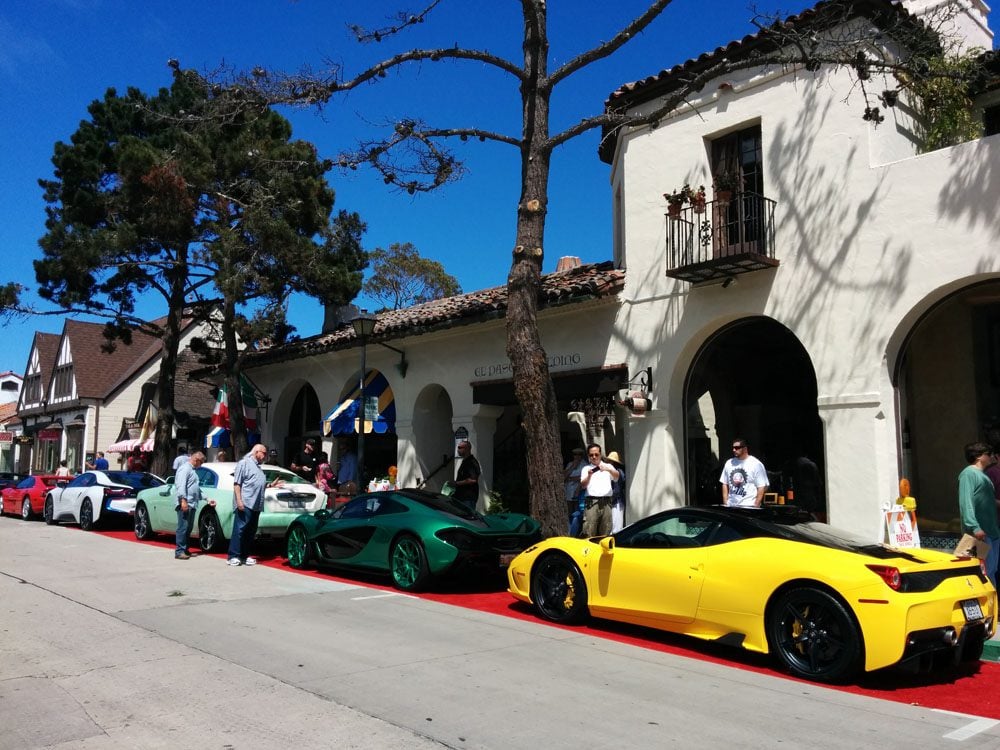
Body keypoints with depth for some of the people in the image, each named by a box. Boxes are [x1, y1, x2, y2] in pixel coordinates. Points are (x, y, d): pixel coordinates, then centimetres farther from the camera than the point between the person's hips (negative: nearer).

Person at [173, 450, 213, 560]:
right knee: (183, 527, -11)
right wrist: (183, 500, -26)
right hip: (185, 504, -10)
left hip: (192, 504, 10)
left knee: (188, 528, 11)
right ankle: (179, 551, -11)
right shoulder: (185, 468, -7)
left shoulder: (193, 470, 25)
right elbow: (181, 485, -18)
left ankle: (185, 549, 16)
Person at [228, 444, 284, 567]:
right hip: (245, 504, -9)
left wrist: (271, 485, 17)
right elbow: (237, 483, -10)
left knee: (251, 532, 8)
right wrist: (239, 500, -18)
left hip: (256, 505, 9)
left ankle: (245, 556, 13)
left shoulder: (257, 467, 24)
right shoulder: (244, 463, -3)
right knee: (239, 529, -8)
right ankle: (233, 556, -5)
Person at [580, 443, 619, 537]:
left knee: (605, 533, 1)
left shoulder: (608, 466, 17)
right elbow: (583, 486, 0)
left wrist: (608, 470, -23)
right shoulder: (586, 469, 13)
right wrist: (589, 476, -20)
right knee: (589, 532, -10)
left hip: (606, 502, 1)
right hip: (592, 502, -1)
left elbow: (617, 476, -3)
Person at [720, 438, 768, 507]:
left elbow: (762, 487, -6)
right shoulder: (729, 463, 12)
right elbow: (725, 484, 16)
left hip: (749, 507, -5)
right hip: (731, 506, 5)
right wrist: (725, 503, 8)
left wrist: (756, 506, -12)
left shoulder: (756, 464, -3)